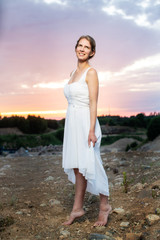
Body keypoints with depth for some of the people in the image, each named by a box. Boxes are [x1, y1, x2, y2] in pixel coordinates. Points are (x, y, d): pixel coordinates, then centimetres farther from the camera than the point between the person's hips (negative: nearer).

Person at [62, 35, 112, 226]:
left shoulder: (91, 72, -7)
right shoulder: (73, 73, 16)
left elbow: (93, 103, -14)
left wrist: (91, 130, -20)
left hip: (85, 123, -8)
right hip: (72, 123, 8)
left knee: (90, 166, -1)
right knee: (76, 167, 10)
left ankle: (104, 206, 17)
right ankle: (77, 208, 20)